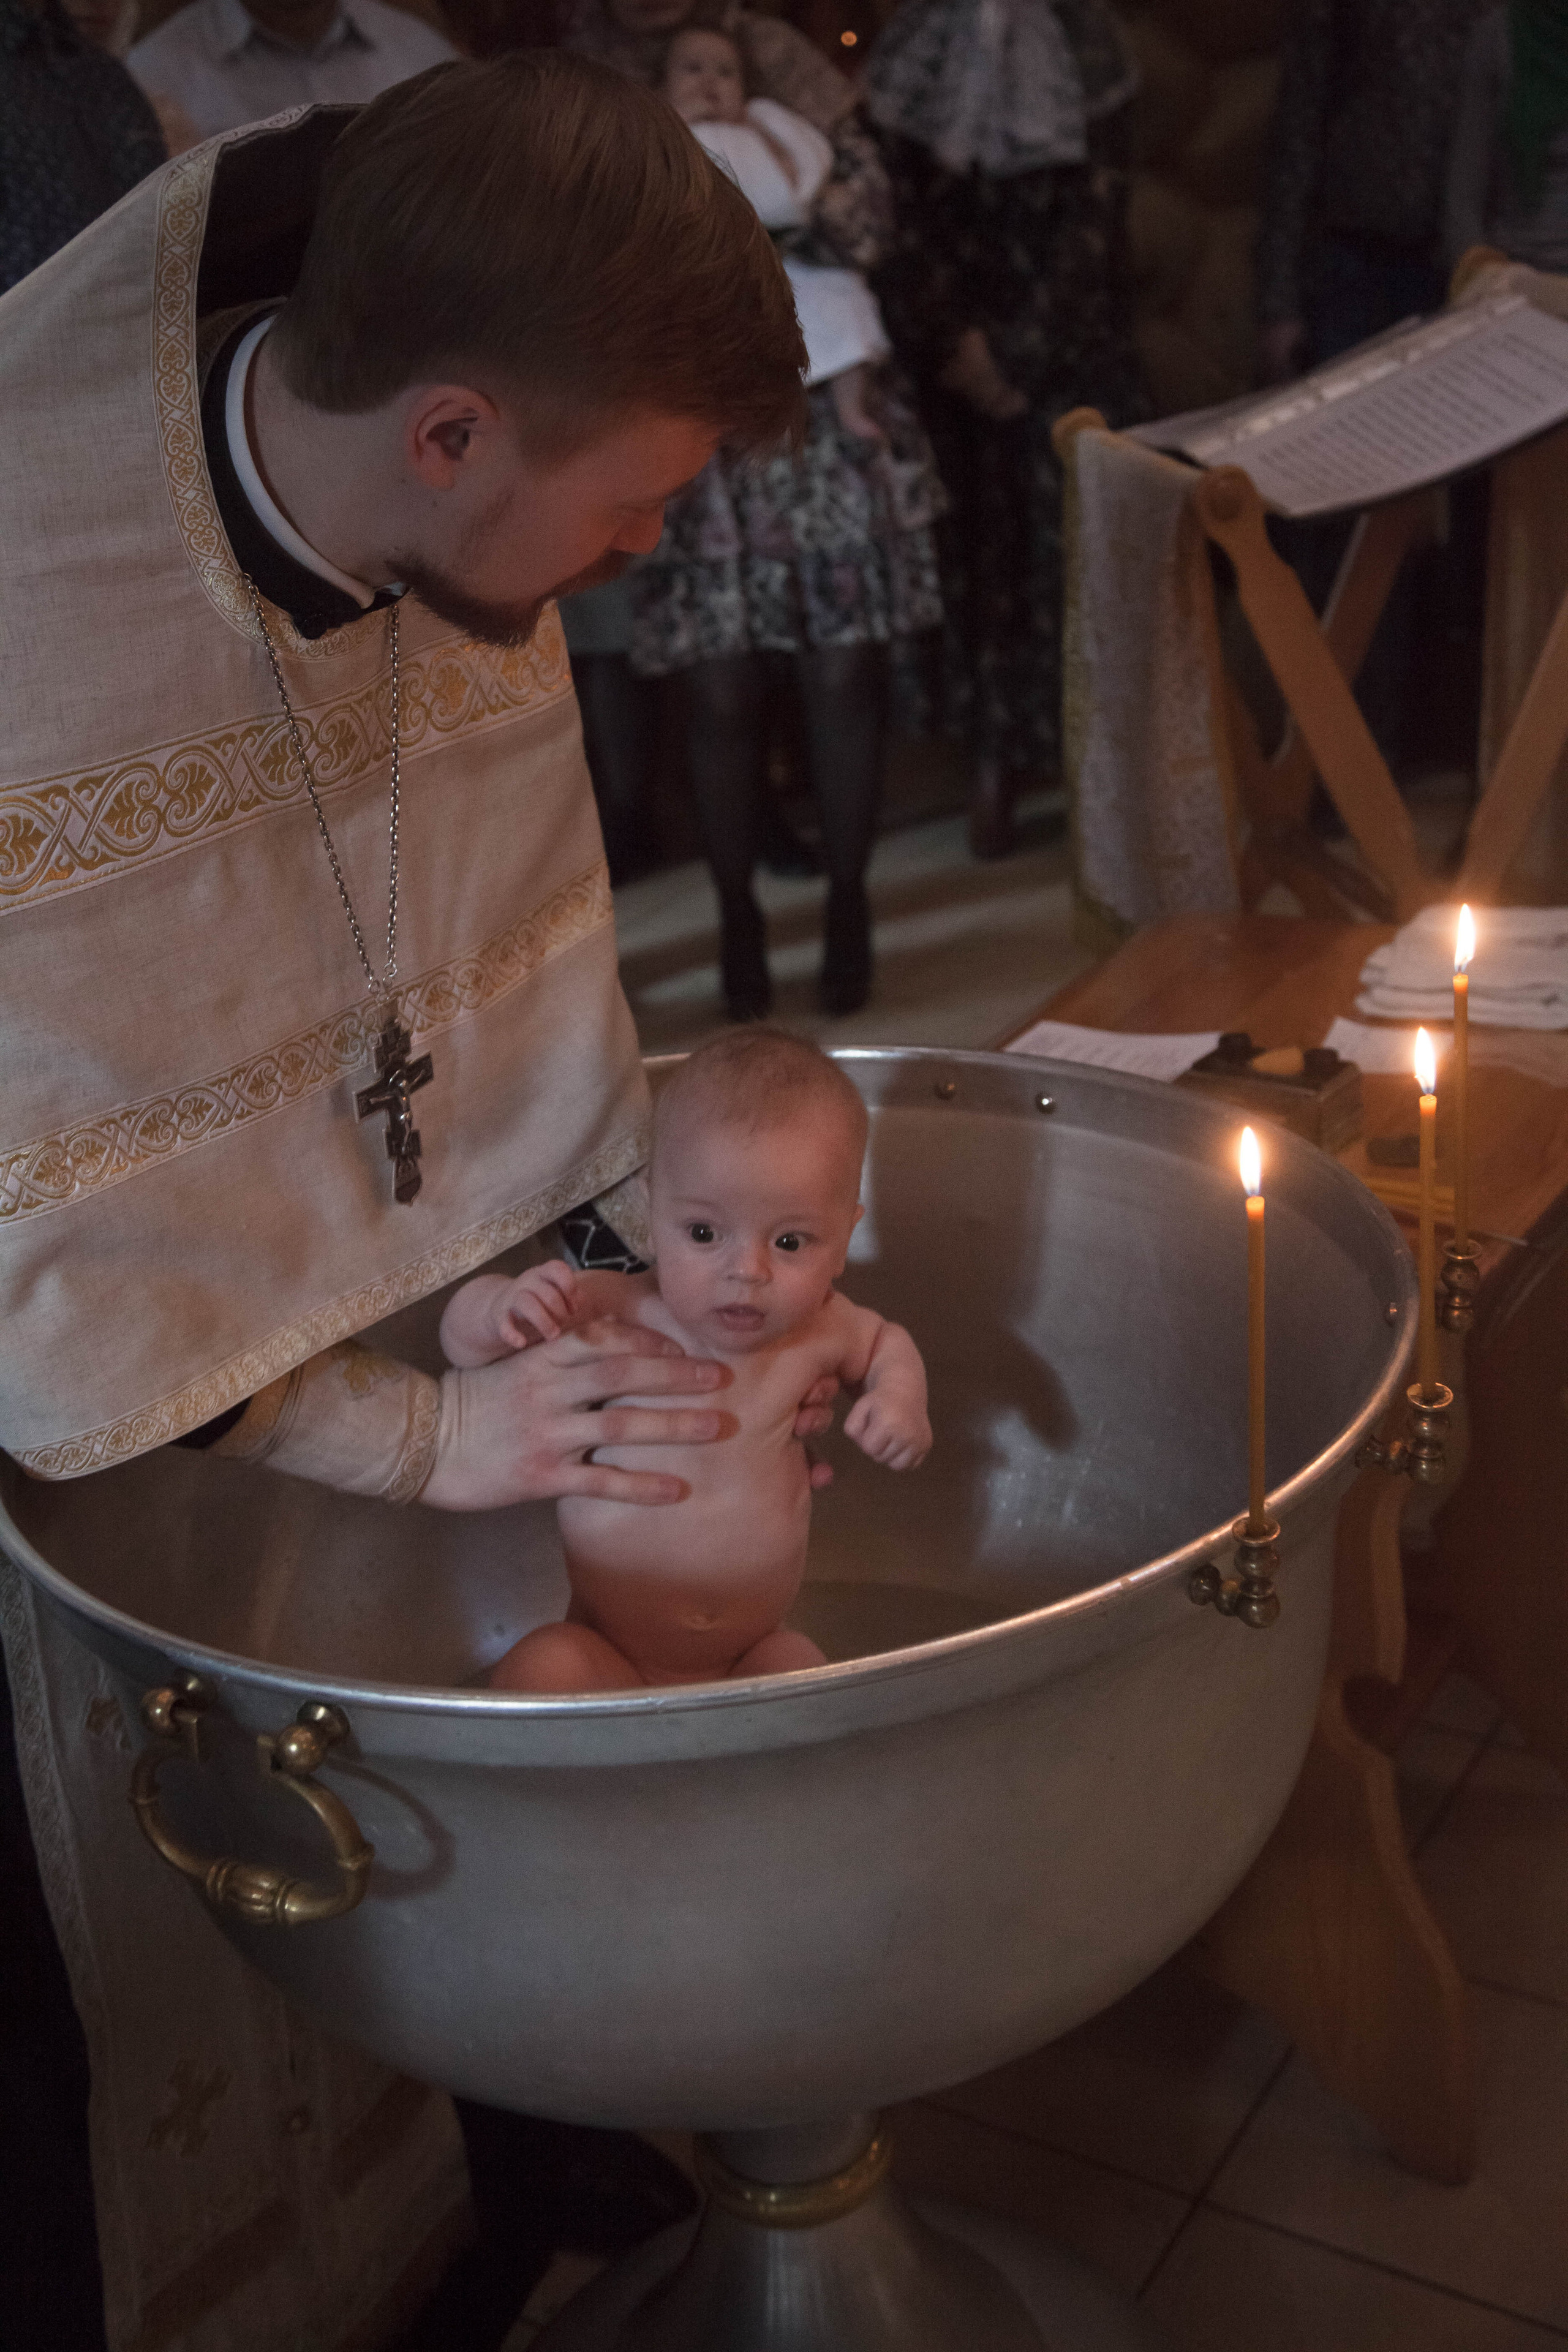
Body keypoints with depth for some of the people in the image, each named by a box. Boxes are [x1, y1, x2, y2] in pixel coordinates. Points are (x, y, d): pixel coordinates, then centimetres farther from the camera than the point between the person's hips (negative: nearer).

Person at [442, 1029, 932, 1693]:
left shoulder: (819, 1327, -7)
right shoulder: (619, 1316, -19)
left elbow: (886, 1341, 18)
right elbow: (462, 1340, -13)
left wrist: (900, 1397, -4)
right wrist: (503, 1306, -36)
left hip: (752, 1650, 3)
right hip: (605, 1655, -3)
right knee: (537, 1673, -29)